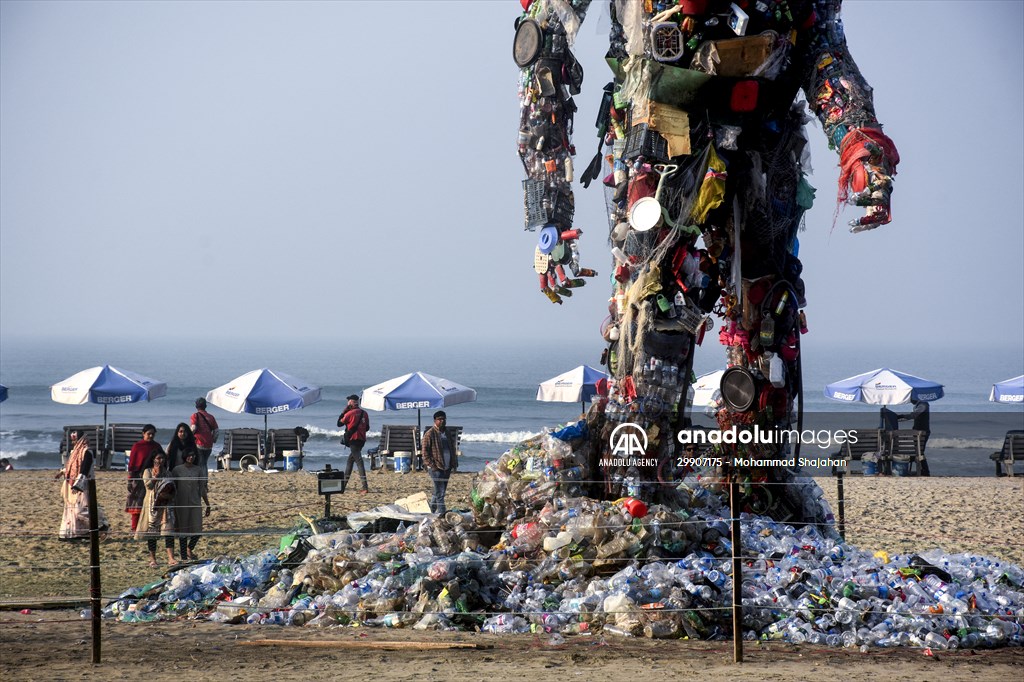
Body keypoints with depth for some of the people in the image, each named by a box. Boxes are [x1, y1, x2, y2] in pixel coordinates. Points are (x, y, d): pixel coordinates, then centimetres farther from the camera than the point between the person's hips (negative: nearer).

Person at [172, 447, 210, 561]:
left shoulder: (197, 470, 6)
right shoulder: (177, 470, -2)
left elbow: (202, 489, 11)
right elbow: (172, 488, 1)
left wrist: (208, 505, 11)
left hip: (195, 504, 2)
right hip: (181, 504, -2)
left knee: (197, 530, -2)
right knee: (183, 530, 2)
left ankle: (189, 549, 25)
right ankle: (184, 557, 10)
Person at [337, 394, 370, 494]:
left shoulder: (350, 413, -11)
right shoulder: (364, 413, 8)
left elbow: (339, 424, 1)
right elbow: (367, 428, 14)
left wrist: (344, 411, 6)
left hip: (353, 440, -7)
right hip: (361, 440, 7)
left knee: (359, 461, -14)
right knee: (350, 460, 21)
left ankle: (365, 487, -24)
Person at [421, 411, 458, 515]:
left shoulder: (448, 432, 15)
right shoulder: (429, 434, -7)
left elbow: (452, 449, 22)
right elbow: (425, 451, -9)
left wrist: (454, 463, 13)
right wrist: (431, 465, -15)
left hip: (447, 467, 7)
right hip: (436, 467, -7)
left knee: (441, 490, 13)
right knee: (440, 492, -12)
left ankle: (432, 510, 26)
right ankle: (442, 512, -15)